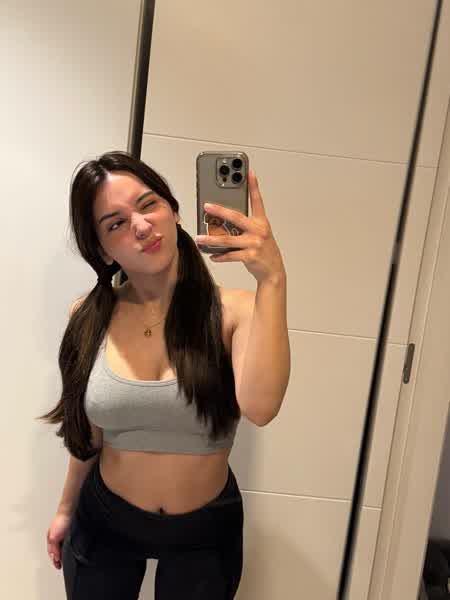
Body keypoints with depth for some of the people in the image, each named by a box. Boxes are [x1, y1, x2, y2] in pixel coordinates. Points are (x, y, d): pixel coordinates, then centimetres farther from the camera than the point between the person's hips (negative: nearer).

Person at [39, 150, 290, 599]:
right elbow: (90, 431, 1)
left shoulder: (235, 311, -20)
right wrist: (66, 507, 13)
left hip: (205, 529, -1)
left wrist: (271, 280, -43)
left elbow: (259, 407, -38)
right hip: (102, 520, 2)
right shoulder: (89, 317, -12)